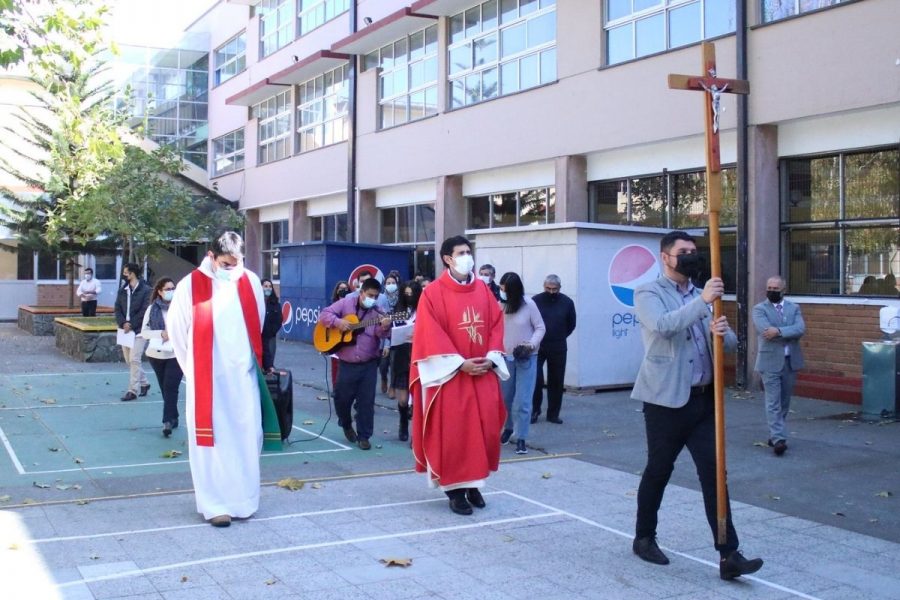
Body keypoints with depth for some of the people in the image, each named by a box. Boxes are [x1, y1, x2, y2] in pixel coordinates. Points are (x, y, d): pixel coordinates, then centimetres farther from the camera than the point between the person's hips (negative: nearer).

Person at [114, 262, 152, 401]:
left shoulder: (145, 290, -9)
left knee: (134, 359, -10)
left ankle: (133, 390, -5)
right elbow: (117, 308, 7)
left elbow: (144, 311, -13)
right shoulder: (123, 290, 10)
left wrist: (131, 325, -15)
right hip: (125, 329, 7)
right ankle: (144, 383, 29)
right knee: (129, 360, 12)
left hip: (139, 330, -7)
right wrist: (123, 323, -9)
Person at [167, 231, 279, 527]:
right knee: (211, 438, 1)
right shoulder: (192, 285, -10)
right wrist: (194, 363, 11)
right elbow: (176, 328, 3)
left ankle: (243, 499, 20)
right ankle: (214, 504, 8)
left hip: (243, 375, 3)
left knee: (245, 438, 7)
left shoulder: (250, 282, 1)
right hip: (207, 376, -3)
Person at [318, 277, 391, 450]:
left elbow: (381, 334, -12)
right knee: (342, 398, 9)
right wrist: (338, 322, -18)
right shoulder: (346, 303, 0)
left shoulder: (377, 312, 2)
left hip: (369, 364, 0)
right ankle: (346, 425, 37)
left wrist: (385, 327, -35)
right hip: (347, 363, 0)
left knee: (366, 401, 0)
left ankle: (364, 435, 11)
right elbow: (324, 314, -1)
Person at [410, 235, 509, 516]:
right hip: (450, 374, -5)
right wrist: (460, 363, -17)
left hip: (484, 372, 5)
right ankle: (455, 489, 9)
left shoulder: (483, 290, 10)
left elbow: (496, 323, 10)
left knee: (485, 428, 5)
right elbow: (430, 335, -12)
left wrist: (492, 357, -5)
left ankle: (473, 483, 20)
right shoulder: (433, 293, -6)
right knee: (453, 432, -1)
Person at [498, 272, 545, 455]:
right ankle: (508, 427, 39)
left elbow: (540, 328, -5)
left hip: (526, 358, -3)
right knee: (505, 397, 16)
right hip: (505, 357, 3)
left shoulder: (528, 304, -11)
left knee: (522, 400, -6)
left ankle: (521, 439, 0)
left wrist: (531, 345, -18)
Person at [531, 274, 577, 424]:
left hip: (558, 348, 2)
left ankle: (553, 413, 16)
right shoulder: (535, 300, -8)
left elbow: (571, 324, 10)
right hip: (537, 346, -2)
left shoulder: (567, 302, -2)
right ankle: (535, 410, 13)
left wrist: (559, 337, 8)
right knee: (535, 379, -4)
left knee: (556, 381, 7)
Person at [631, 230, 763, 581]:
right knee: (658, 472, 9)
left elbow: (731, 344, 11)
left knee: (713, 474, 0)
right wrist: (702, 301, -28)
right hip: (667, 401, -5)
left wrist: (721, 333, -12)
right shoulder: (648, 294, -3)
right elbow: (662, 326, -24)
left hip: (704, 399, 5)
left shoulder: (702, 296, 14)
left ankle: (728, 556, 0)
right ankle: (644, 538, 27)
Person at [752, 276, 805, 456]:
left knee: (784, 402, 12)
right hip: (770, 362, -4)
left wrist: (779, 331, -21)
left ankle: (774, 434, 25)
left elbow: (801, 329, -9)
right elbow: (766, 331, -18)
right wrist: (789, 335, -15)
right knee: (773, 403, -8)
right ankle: (779, 439, -11)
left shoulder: (794, 308, 9)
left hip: (790, 361, 4)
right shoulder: (759, 309, -2)